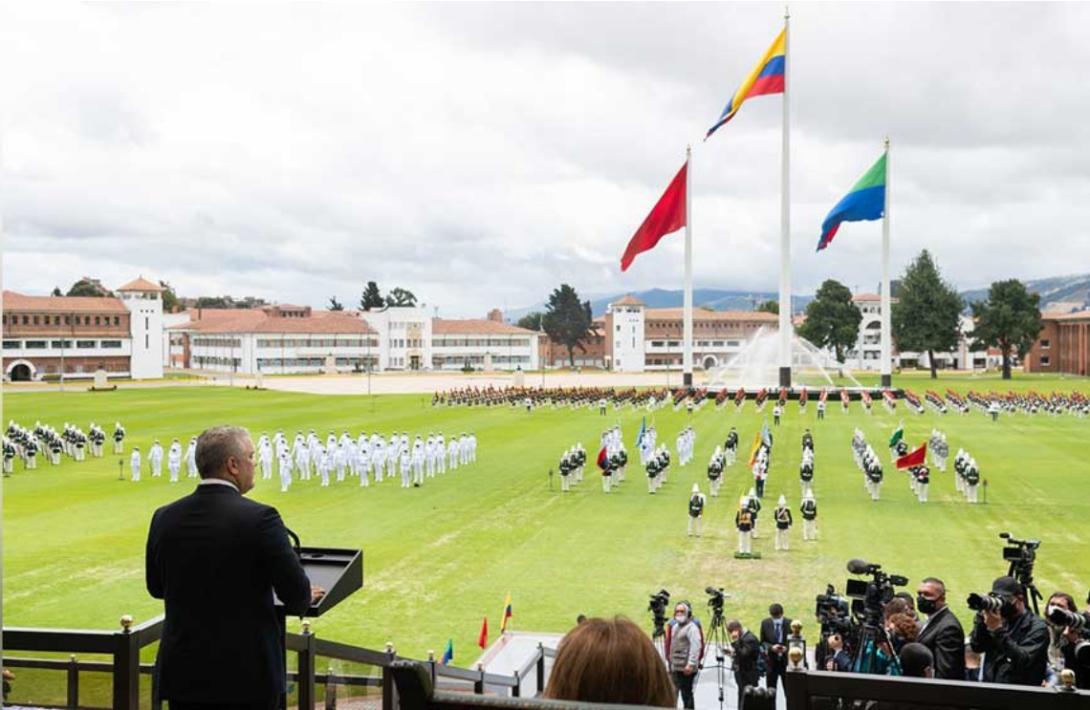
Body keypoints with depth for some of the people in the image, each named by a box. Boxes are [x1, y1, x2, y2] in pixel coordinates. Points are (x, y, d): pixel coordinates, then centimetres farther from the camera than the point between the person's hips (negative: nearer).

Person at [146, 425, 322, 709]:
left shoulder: (164, 518, 0)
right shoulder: (259, 519, -16)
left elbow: (156, 587, 14)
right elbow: (296, 596, -13)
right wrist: (305, 595, 11)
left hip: (184, 673, 5)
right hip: (247, 675, -4)